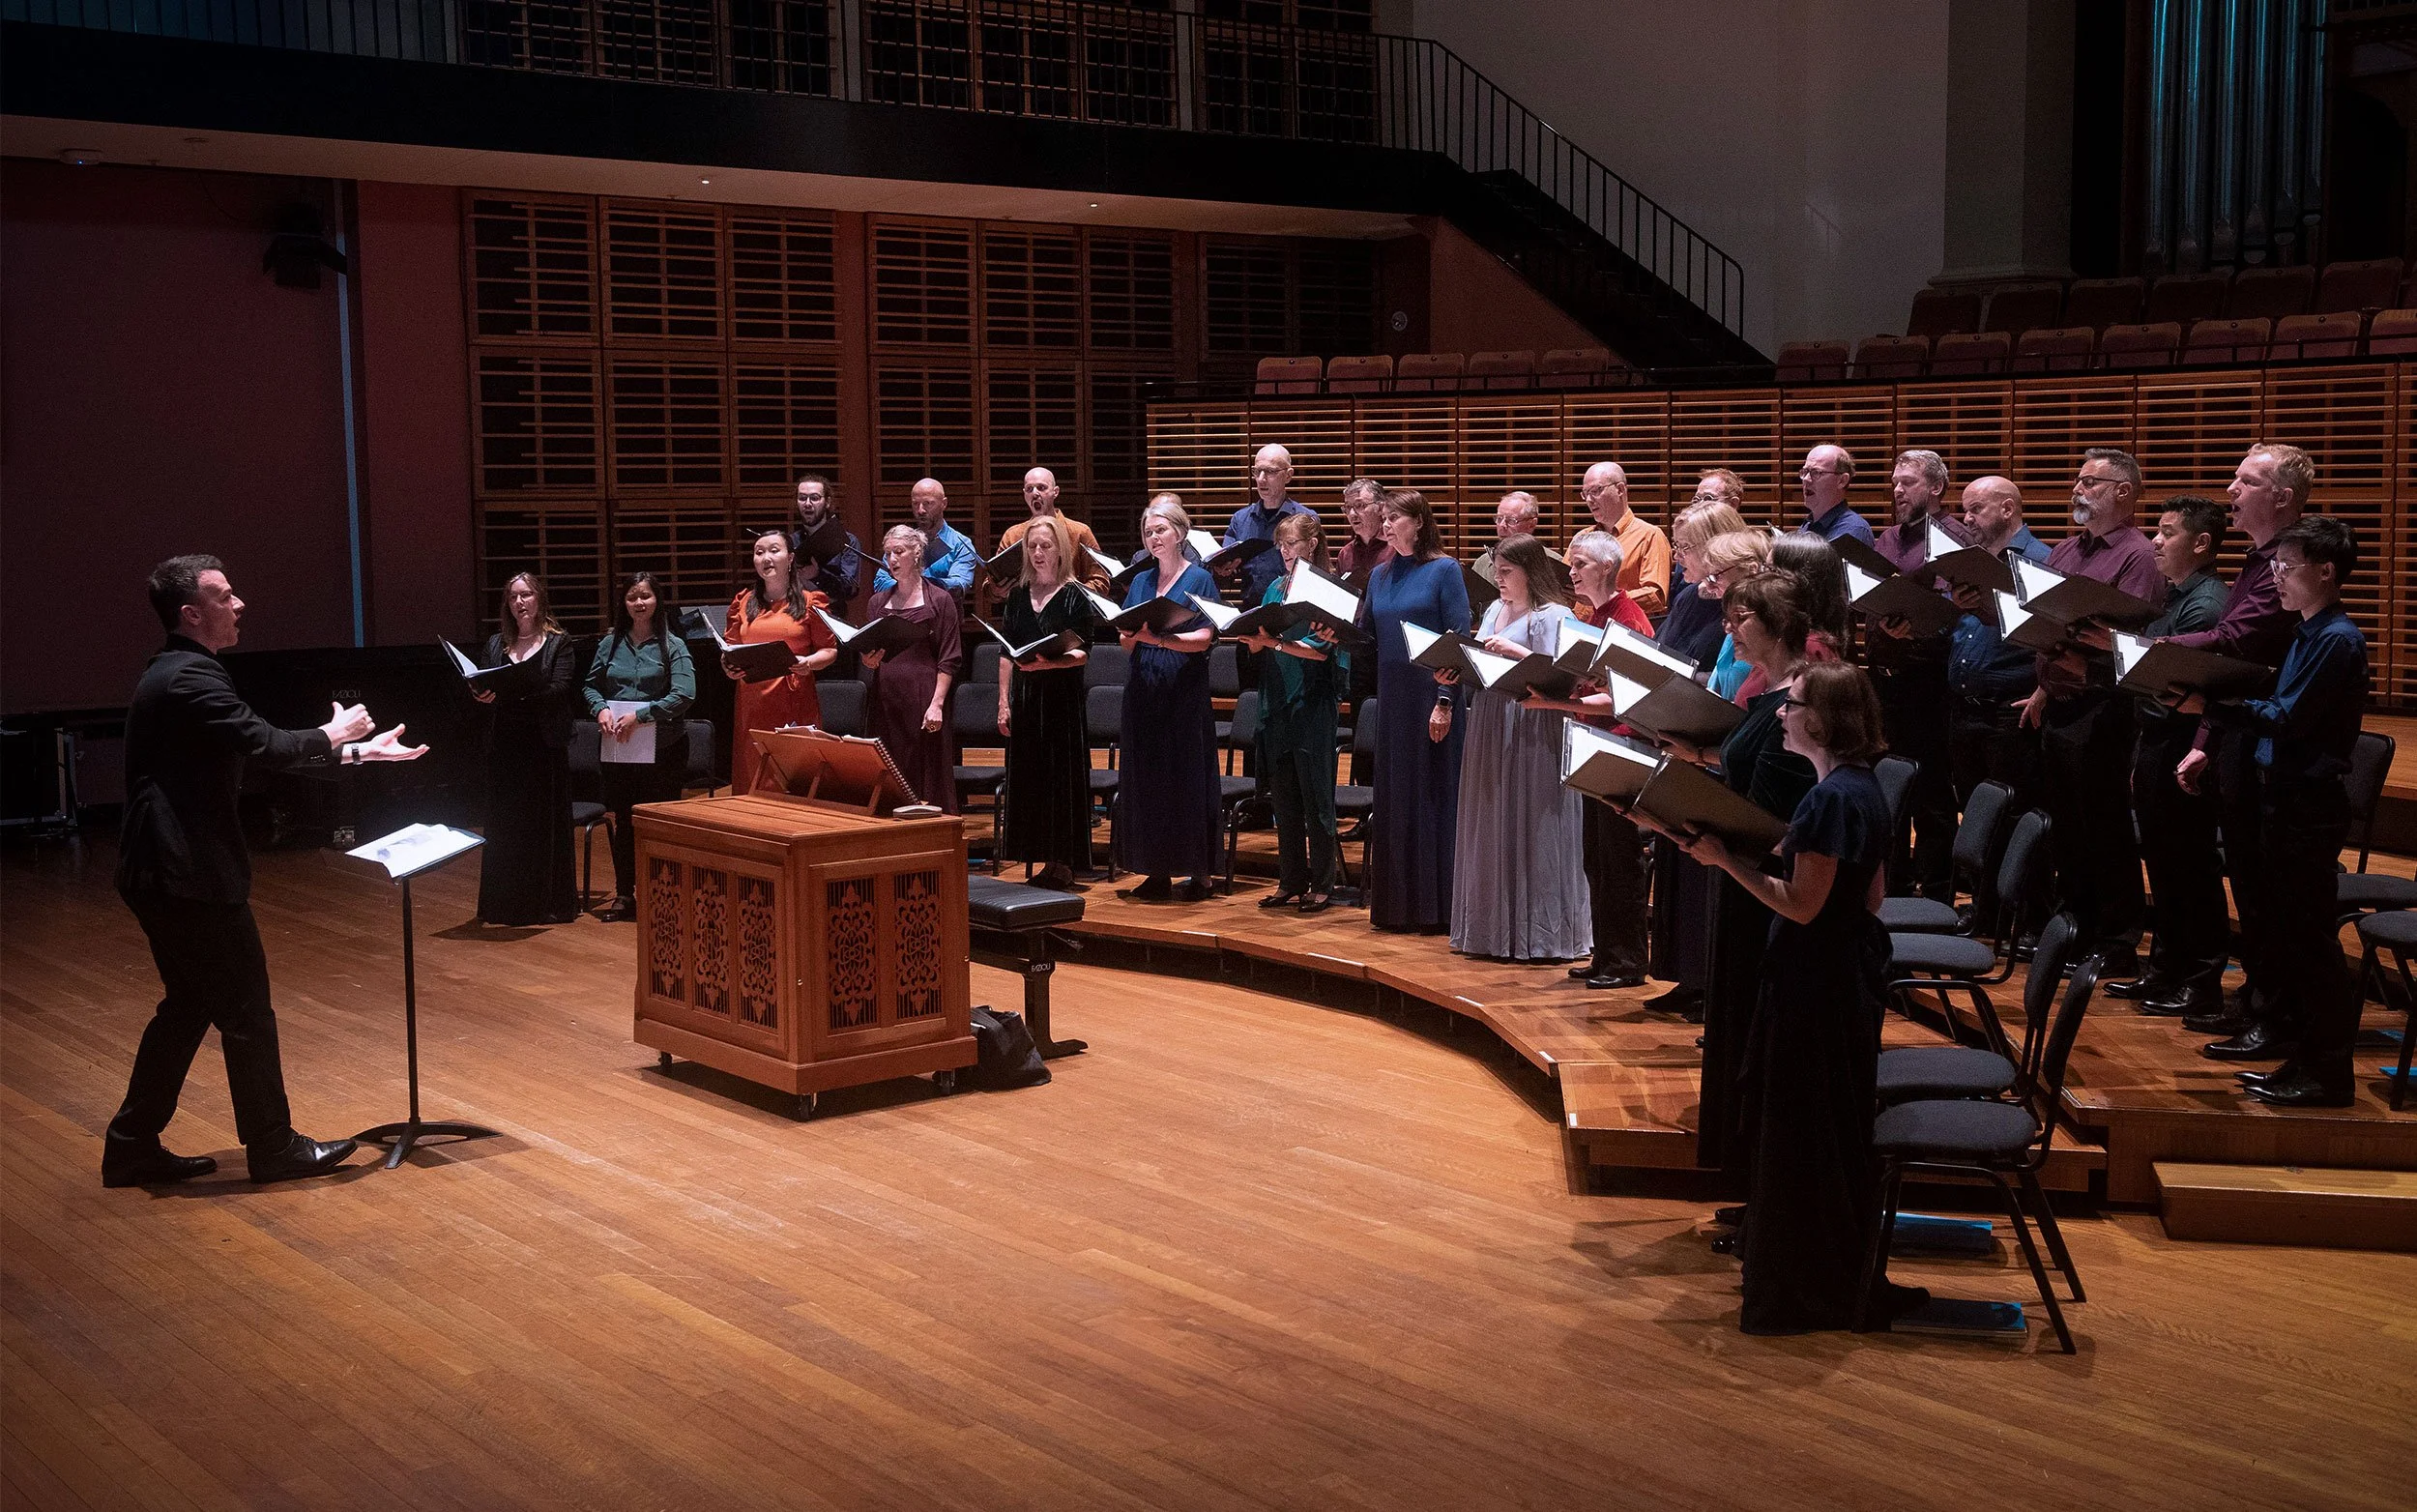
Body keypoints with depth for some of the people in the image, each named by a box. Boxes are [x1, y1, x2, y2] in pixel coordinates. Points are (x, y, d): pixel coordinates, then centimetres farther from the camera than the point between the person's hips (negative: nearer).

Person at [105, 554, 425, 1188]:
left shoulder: (174, 673, 16)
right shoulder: (192, 678, -18)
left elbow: (257, 751, 18)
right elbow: (267, 745, -22)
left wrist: (355, 752, 15)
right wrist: (335, 733, -3)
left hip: (160, 872, 10)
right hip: (192, 874, -10)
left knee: (188, 1006, 18)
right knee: (246, 1012, 1)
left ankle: (133, 1148, 23)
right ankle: (274, 1148, 12)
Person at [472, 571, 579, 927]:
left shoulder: (558, 643, 2)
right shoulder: (496, 644, 14)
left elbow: (559, 690, -11)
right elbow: (483, 688, 10)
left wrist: (509, 693, -26)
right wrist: (481, 695, -15)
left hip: (544, 746, -3)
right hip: (504, 746, 3)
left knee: (546, 824, 0)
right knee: (504, 824, 4)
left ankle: (550, 903, 7)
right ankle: (504, 905, 10)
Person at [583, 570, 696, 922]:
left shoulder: (672, 646, -2)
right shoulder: (610, 645, 9)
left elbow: (684, 695, -13)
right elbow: (591, 686, 15)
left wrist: (640, 715, -18)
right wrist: (601, 709, -7)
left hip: (662, 748, -3)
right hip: (616, 748, 3)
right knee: (624, 822, 8)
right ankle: (624, 896, 17)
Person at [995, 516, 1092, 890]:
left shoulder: (1074, 596, -3)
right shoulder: (1018, 596, 11)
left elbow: (1082, 654, -10)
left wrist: (1047, 662, -27)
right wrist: (1003, 701, 4)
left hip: (1062, 695, -5)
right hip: (1024, 697, 5)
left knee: (1062, 775, -3)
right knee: (1027, 777, 5)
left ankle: (1063, 862, 3)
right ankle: (1043, 859, 12)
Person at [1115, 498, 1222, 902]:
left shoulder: (1199, 579, -2)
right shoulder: (1140, 583, 14)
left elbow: (1204, 639, -12)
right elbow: (1126, 642, 11)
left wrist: (1159, 638, -25)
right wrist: (1130, 635, -12)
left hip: (1184, 694, -5)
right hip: (1144, 693, 5)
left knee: (1189, 781, -2)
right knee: (1145, 781, 5)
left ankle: (1198, 872, 4)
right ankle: (1156, 873, 11)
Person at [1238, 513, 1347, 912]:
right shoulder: (1276, 589, 13)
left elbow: (1322, 648, -15)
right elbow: (1258, 644, 11)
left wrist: (1277, 643, -26)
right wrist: (1252, 635, -11)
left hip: (1313, 703, -6)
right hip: (1276, 701, 6)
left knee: (1315, 796, -1)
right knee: (1283, 798, 10)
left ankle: (1322, 886, 6)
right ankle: (1291, 881, 18)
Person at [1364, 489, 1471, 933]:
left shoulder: (1444, 571, -5)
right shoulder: (1380, 576, 13)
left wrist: (1446, 700, -16)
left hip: (1432, 695, -6)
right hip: (1391, 697, 6)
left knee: (1432, 797, -2)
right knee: (1392, 799, 8)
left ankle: (1433, 907, 2)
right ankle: (1395, 903, 15)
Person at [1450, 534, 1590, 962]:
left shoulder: (1552, 615, -8)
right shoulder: (1494, 610, 16)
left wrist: (1517, 652, -24)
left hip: (1532, 732, -8)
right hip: (1489, 731, 8)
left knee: (1530, 830, -4)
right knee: (1490, 829, 11)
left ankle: (1537, 934, 3)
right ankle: (1494, 929, 19)